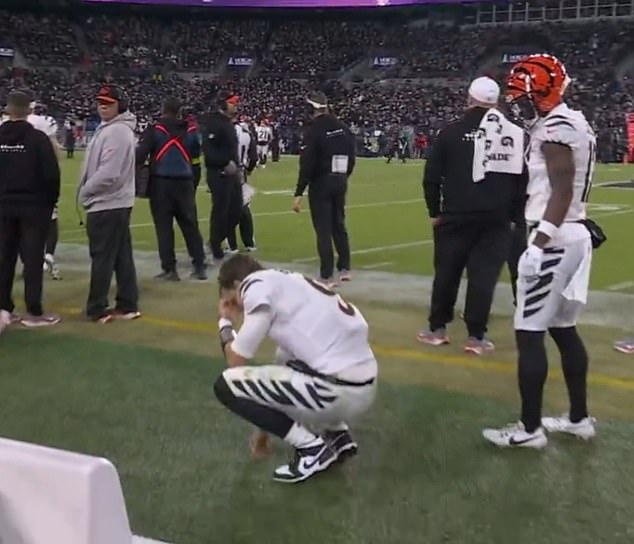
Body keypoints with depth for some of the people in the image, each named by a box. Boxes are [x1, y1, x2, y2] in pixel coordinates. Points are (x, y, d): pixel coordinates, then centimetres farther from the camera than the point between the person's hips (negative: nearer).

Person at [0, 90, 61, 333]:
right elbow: (51, 174, -12)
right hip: (34, 206, -4)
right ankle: (33, 312, 3)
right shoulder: (38, 138, -11)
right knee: (33, 258, 0)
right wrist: (52, 200, 2)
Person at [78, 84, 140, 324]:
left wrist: (84, 192, -12)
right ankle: (127, 305, 17)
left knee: (102, 258, -2)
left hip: (106, 204, -10)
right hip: (117, 203, 10)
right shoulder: (108, 128, 16)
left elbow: (108, 173, -24)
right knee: (122, 257, 11)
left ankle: (96, 308, 6)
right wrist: (89, 191, 13)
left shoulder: (117, 131, -17)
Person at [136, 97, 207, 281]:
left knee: (164, 227, 4)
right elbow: (196, 153, 17)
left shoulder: (154, 129, -7)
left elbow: (140, 154, -14)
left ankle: (169, 269, 5)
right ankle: (199, 266, 12)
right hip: (184, 181, 3)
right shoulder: (190, 130, 3)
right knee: (190, 225, 11)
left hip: (161, 182, -3)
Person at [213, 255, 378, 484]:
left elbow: (236, 361, 0)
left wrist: (225, 321, 21)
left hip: (338, 391, -9)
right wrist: (264, 432, 39)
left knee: (226, 384, 1)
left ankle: (312, 448, 4)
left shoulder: (258, 285, -3)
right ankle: (338, 435, 21)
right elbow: (282, 364, 31)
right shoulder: (288, 285, 23)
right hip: (364, 387, 9)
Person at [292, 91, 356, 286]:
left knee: (323, 229, -2)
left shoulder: (313, 130, -14)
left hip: (321, 183, -6)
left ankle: (327, 276, 0)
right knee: (339, 225, 18)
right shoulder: (343, 128, 6)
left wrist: (299, 193, -17)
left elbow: (307, 164, -18)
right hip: (340, 182, 6)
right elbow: (351, 158, 11)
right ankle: (344, 269, 25)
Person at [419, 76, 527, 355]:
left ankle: (438, 328, 21)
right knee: (483, 275, 4)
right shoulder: (515, 134, 3)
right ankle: (476, 336, 6)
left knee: (447, 272, 11)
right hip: (496, 218, 1)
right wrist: (516, 216, 13)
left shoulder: (452, 131, -3)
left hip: (456, 215, -1)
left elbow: (432, 176, -3)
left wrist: (435, 211, 8)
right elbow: (522, 180, 5)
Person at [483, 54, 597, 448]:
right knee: (564, 330, 16)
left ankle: (530, 428, 3)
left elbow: (561, 193, -21)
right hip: (576, 234, 10)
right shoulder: (576, 123, 16)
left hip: (555, 239, -10)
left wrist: (538, 244, -23)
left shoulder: (555, 126, -15)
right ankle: (579, 418, 25)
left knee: (529, 334, -4)